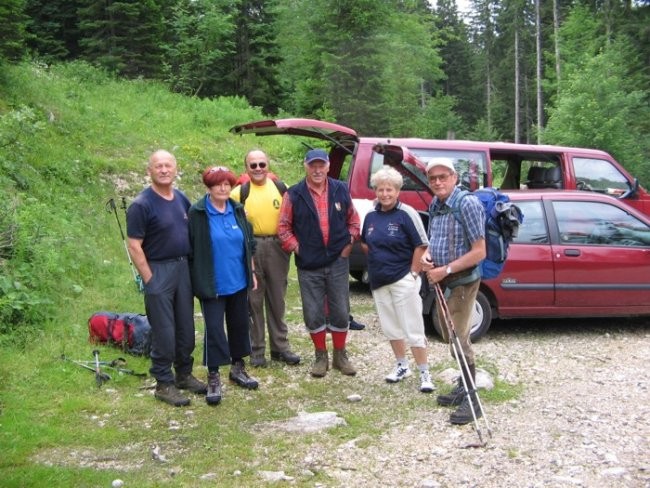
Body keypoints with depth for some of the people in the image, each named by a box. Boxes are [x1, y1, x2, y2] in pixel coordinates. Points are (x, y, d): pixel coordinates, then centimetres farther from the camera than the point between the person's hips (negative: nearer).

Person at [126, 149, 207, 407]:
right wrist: (149, 279, -15)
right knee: (164, 331, 0)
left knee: (186, 328, 13)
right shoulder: (141, 204, -12)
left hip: (184, 267, 6)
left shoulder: (182, 199, 7)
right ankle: (164, 383, 11)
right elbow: (134, 246, -14)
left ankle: (184, 374, 28)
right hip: (159, 270, -6)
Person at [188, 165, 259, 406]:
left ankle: (238, 368, 31)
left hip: (238, 282, 5)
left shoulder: (237, 210, 6)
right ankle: (213, 378, 6)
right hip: (212, 284, -5)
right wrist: (199, 281, -9)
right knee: (214, 328, -3)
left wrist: (252, 272, 12)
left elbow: (249, 244, 13)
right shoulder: (197, 213, -9)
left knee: (239, 324, 15)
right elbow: (191, 249, -8)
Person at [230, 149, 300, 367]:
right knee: (253, 300, 4)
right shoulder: (239, 192, -1)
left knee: (277, 299, 11)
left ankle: (280, 346, 21)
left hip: (277, 247, 2)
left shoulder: (282, 188, 5)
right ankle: (256, 350, 13)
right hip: (250, 249, -2)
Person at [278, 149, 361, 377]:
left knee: (340, 311, 7)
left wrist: (349, 243, 2)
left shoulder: (341, 190, 3)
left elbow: (354, 220, 12)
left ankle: (340, 355, 22)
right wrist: (296, 248, -6)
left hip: (338, 262, 1)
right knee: (313, 313, 4)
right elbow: (283, 227, 1)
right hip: (309, 265, -1)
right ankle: (320, 356, 20)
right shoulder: (294, 195, -3)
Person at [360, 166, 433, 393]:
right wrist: (378, 259, 8)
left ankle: (424, 373, 5)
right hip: (378, 281, 6)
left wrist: (413, 273, -12)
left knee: (413, 328, -3)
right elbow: (364, 244, 21)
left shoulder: (406, 214, -12)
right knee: (391, 327, 16)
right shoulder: (370, 216, 6)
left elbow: (421, 245, -11)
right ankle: (402, 366, 31)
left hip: (403, 280, -6)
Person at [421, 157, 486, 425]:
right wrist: (427, 254, -2)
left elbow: (479, 251, -20)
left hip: (462, 282, -9)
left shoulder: (468, 204, -18)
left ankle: (471, 398, -2)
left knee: (459, 339, -9)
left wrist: (445, 270, -20)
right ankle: (463, 387, 28)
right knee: (450, 338, 15)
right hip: (442, 281, 9)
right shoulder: (435, 205, 7)